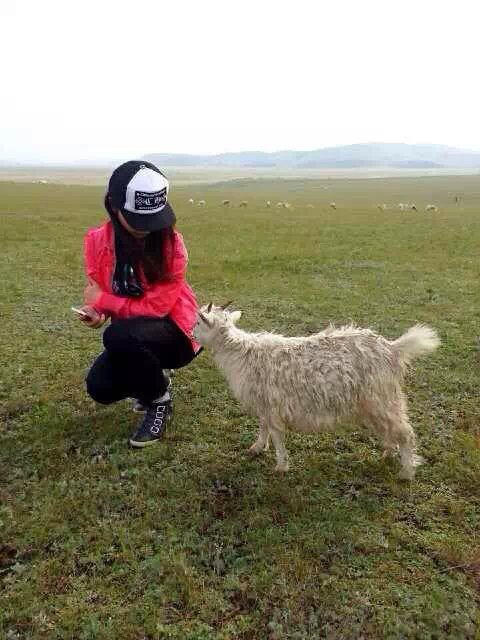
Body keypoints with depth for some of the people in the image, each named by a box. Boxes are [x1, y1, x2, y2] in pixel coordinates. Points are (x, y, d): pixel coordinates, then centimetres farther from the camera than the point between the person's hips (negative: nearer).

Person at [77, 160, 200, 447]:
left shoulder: (171, 242, -22)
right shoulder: (97, 241, -8)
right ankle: (152, 379, 17)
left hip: (172, 331, -5)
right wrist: (98, 313, -23)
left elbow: (157, 306, -22)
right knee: (100, 388, -17)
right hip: (132, 334, 5)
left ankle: (160, 401, -7)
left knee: (118, 336, -33)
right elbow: (98, 294, 1)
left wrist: (103, 301, -19)